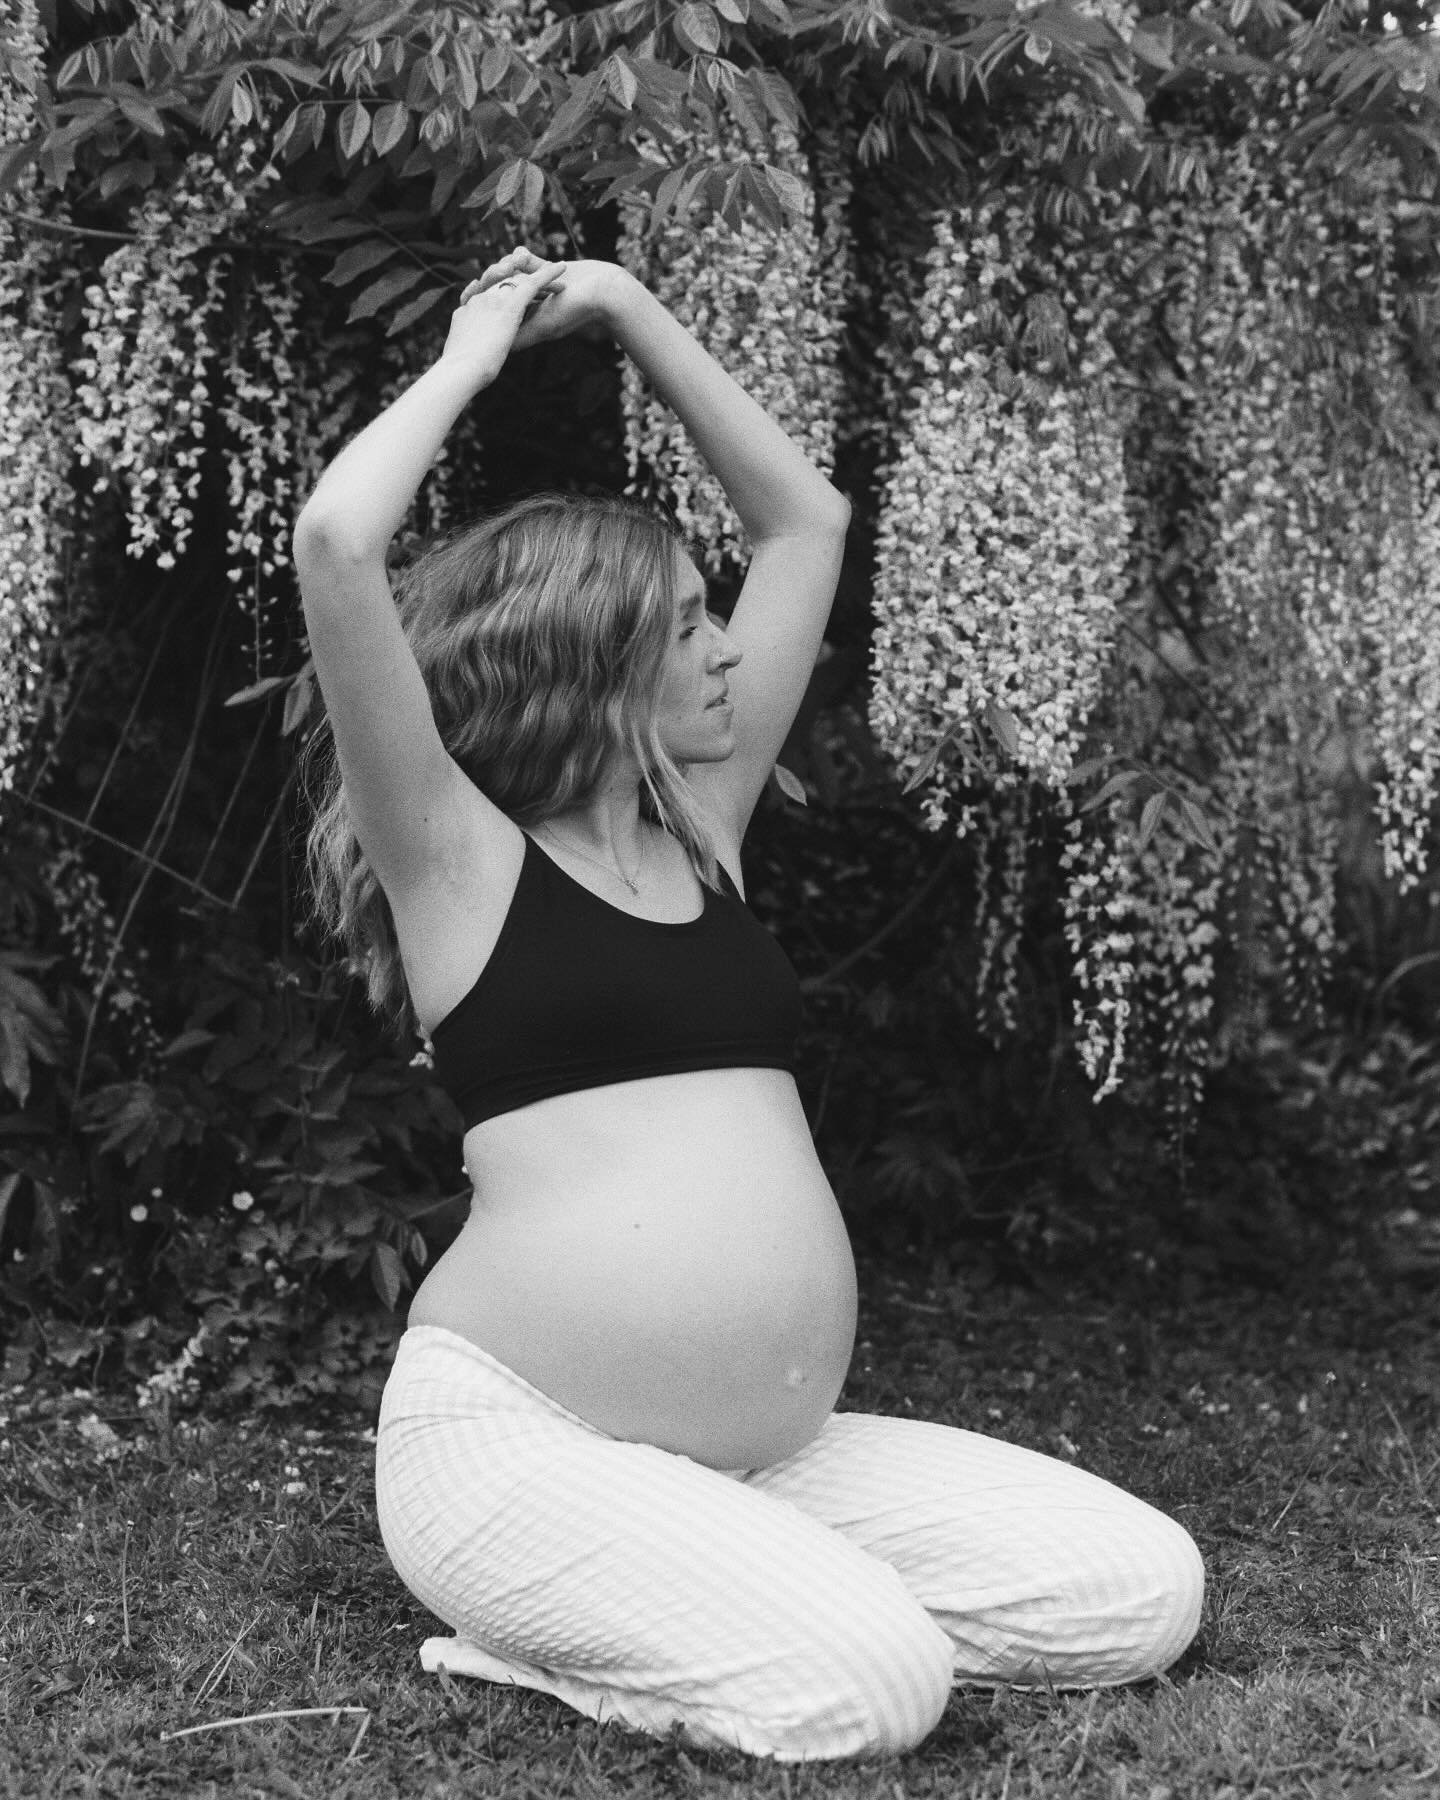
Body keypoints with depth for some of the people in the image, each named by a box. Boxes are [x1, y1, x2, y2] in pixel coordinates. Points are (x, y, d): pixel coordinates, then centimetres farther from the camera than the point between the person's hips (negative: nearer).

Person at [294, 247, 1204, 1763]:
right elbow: (334, 544, -16)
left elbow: (807, 522, 22)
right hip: (519, 1436, -7)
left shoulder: (697, 835, 15)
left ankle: (628, 1609, 5)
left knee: (1140, 1594, -6)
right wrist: (469, 358, 1)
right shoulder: (456, 856, -2)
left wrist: (625, 308, 19)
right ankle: (537, 1634, -1)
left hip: (768, 1450, 7)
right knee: (869, 1688, -28)